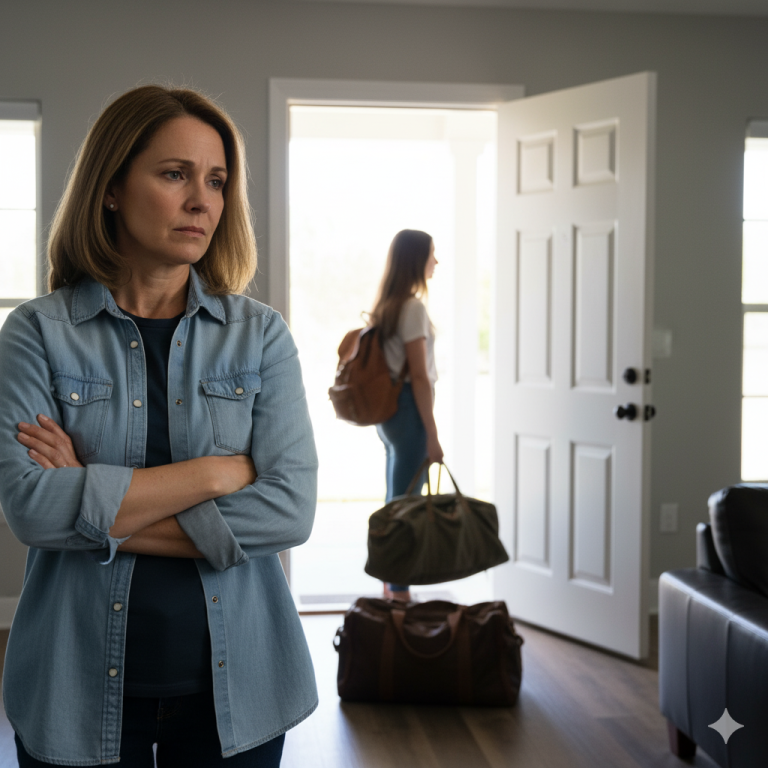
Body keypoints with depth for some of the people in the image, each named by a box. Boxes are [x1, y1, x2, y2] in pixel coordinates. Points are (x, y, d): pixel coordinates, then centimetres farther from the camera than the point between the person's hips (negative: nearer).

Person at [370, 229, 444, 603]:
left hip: (387, 409, 9)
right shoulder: (413, 307, -15)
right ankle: (399, 592, 2)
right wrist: (432, 435, -16)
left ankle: (390, 587, 21)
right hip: (409, 410, -9)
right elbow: (419, 376, -17)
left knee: (395, 501, 14)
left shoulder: (386, 304, 13)